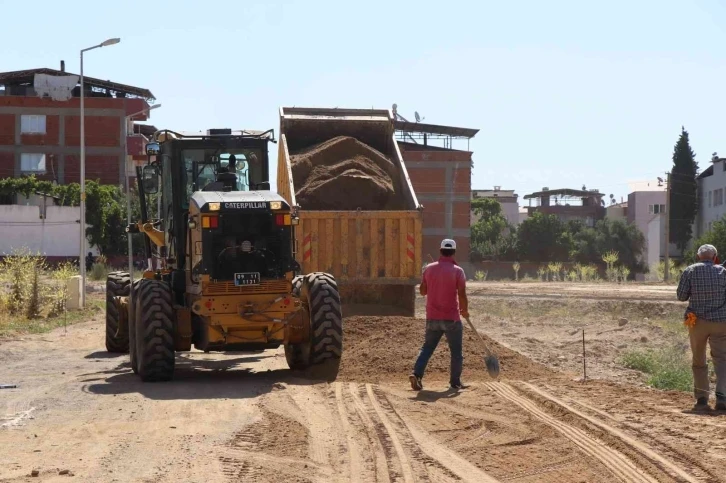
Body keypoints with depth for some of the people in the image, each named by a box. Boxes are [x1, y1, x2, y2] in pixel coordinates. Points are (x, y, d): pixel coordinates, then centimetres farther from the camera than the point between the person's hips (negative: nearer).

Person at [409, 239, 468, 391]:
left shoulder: (429, 268, 2)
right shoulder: (457, 271, -11)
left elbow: (422, 291, 10)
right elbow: (462, 295, -13)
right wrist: (465, 311, 3)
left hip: (432, 317, 4)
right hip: (451, 318, -4)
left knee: (427, 348, 12)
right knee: (456, 351, 10)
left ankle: (417, 374, -5)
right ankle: (455, 382, 13)